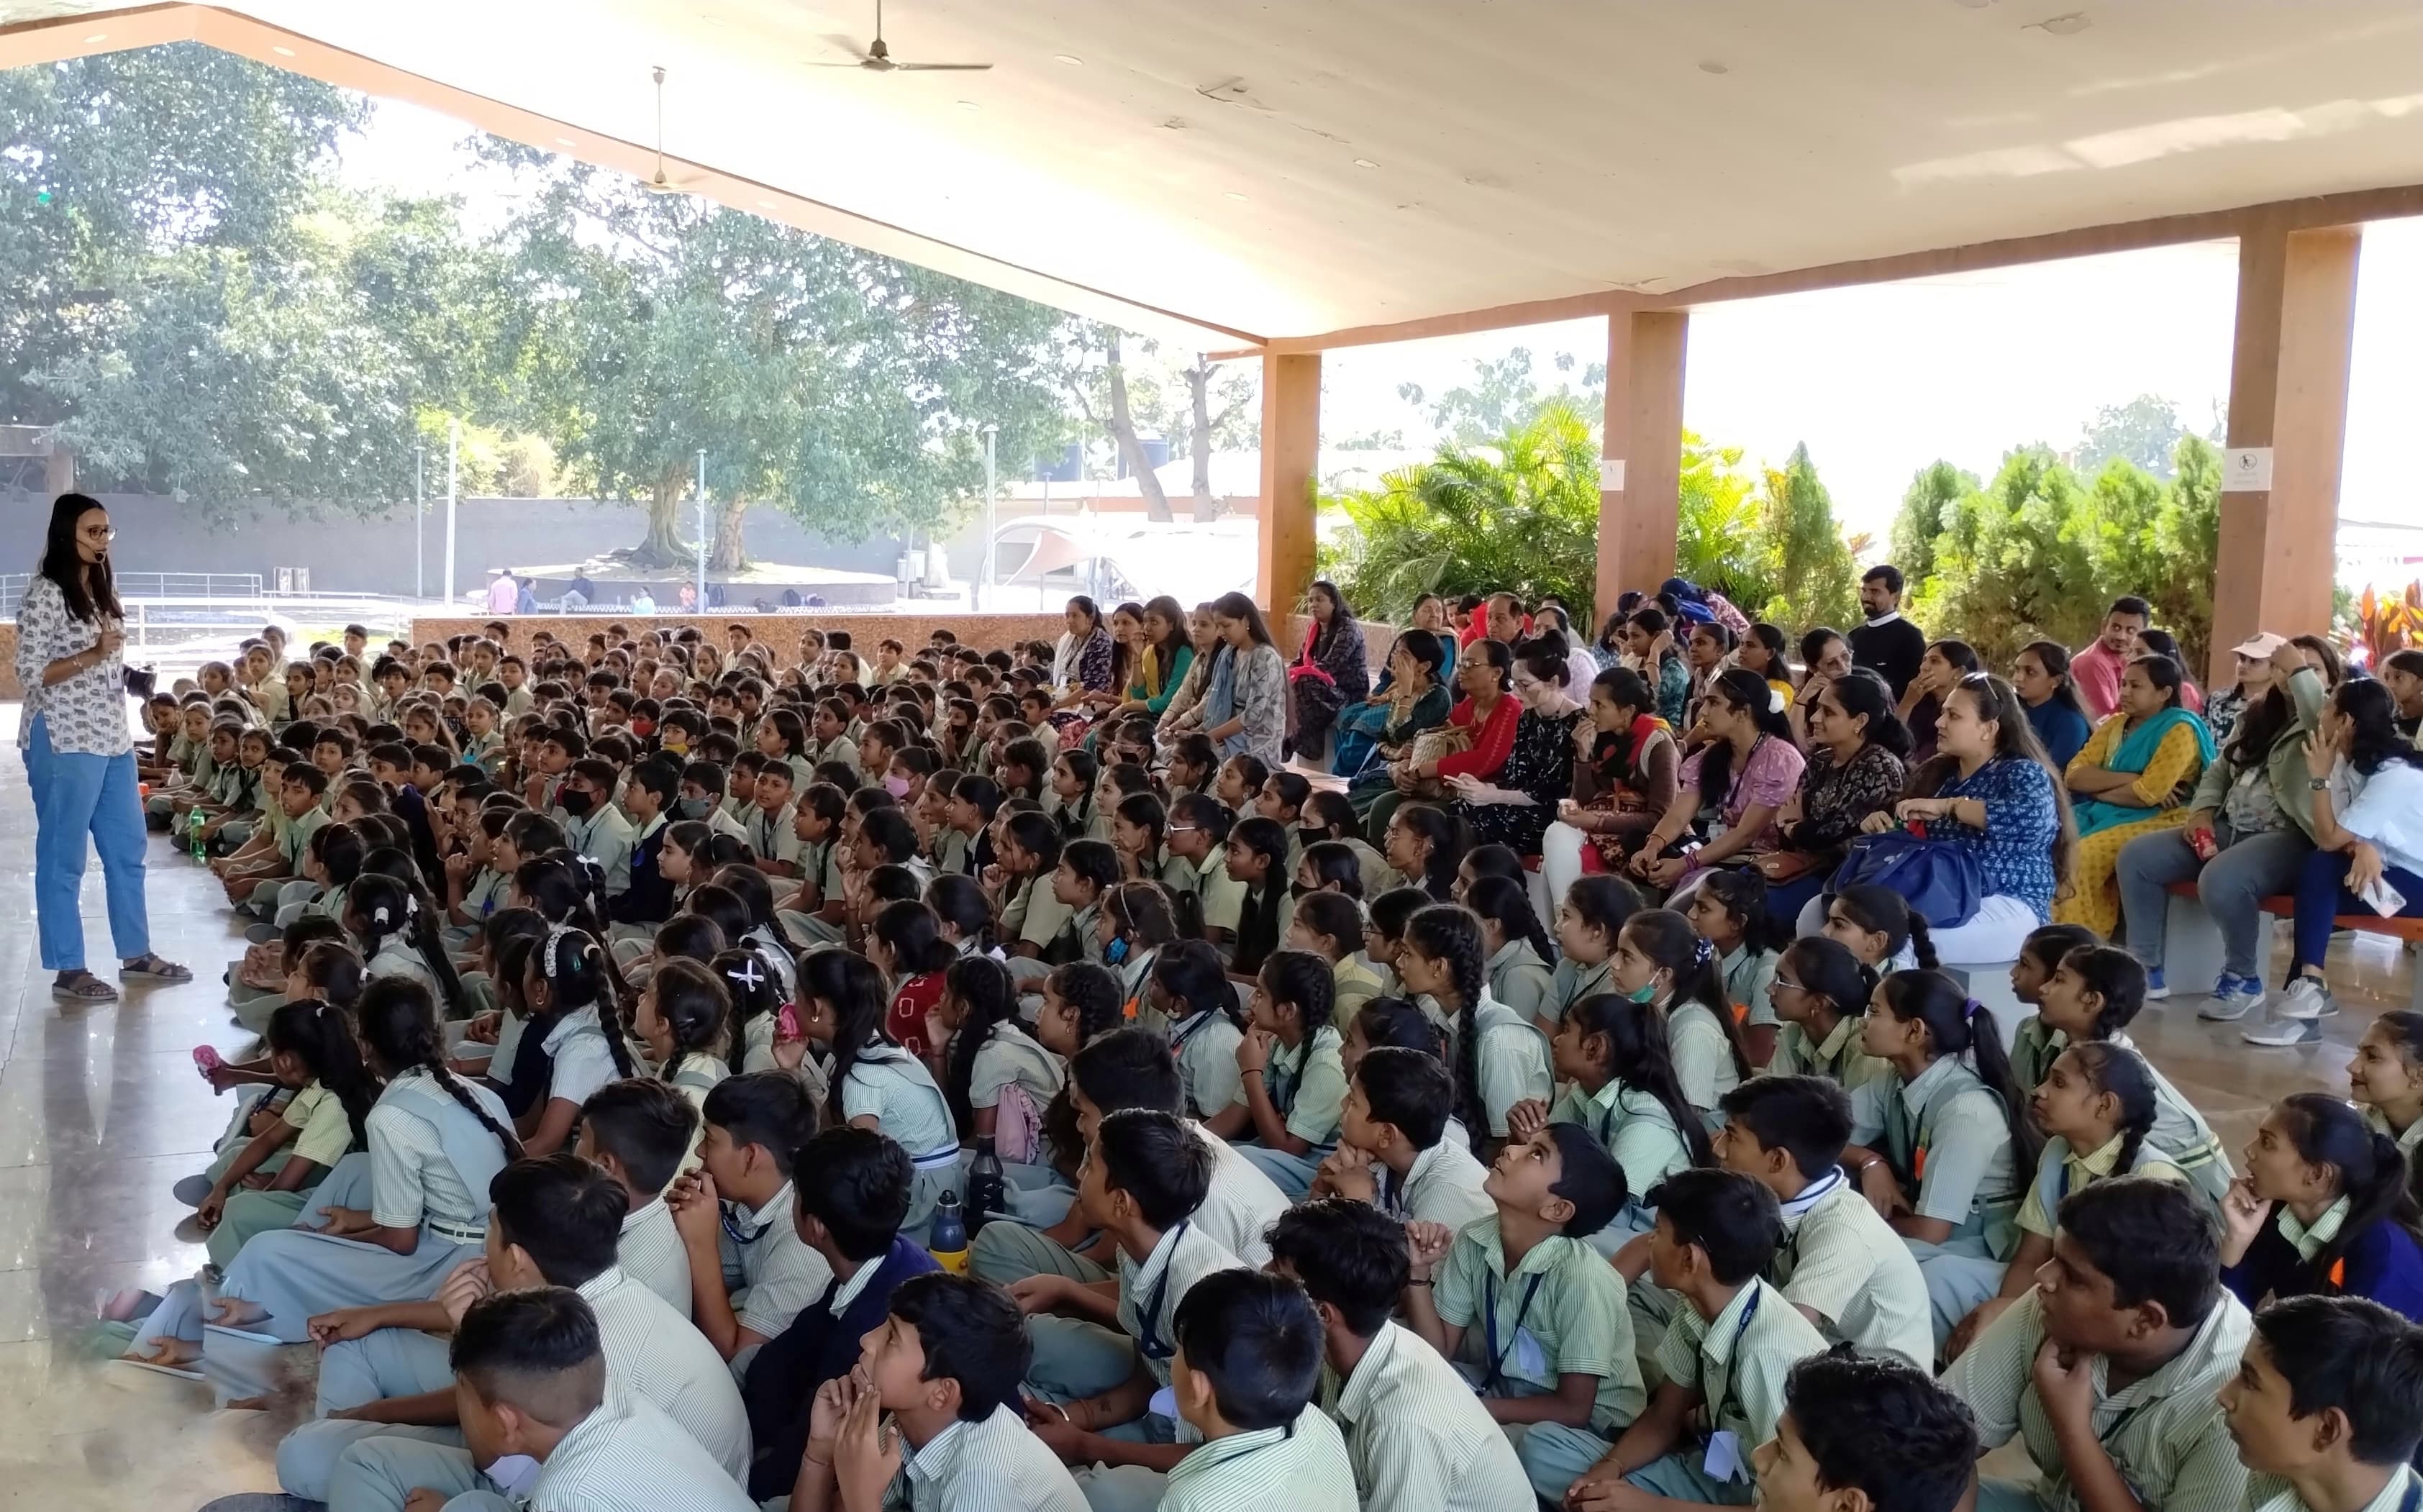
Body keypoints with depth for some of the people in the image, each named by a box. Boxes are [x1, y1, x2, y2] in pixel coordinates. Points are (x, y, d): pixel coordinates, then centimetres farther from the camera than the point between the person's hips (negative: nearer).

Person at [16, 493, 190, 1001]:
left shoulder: (102, 590, 14)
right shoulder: (46, 593, -11)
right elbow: (30, 674, -15)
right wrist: (91, 656, -22)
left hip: (112, 740, 9)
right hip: (64, 741, -8)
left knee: (128, 849, 13)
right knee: (63, 858, 0)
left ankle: (136, 954, 23)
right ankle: (68, 970, 7)